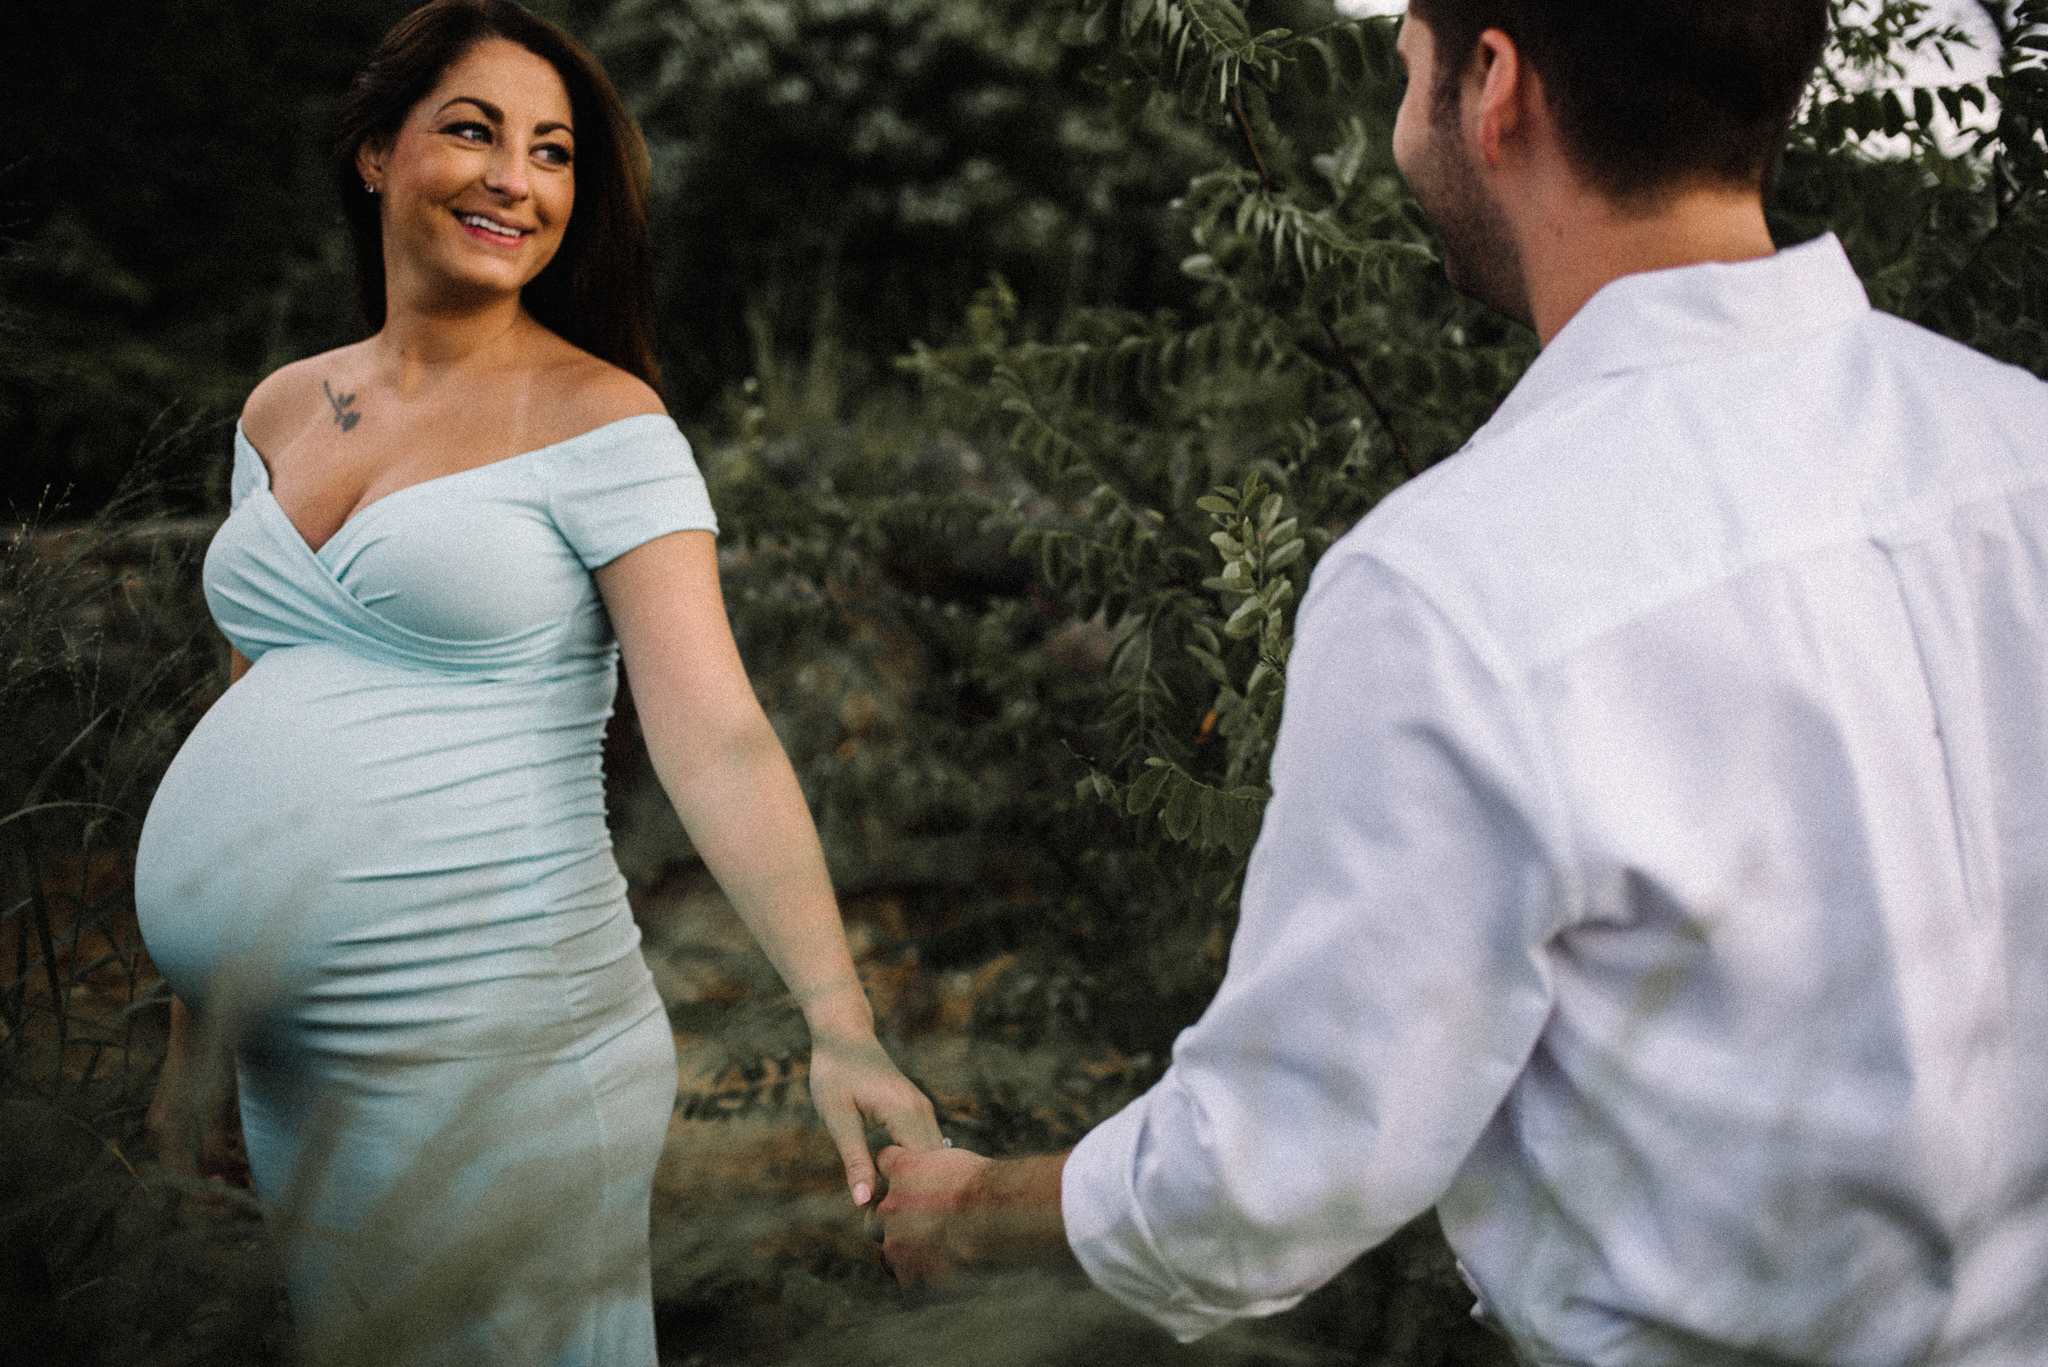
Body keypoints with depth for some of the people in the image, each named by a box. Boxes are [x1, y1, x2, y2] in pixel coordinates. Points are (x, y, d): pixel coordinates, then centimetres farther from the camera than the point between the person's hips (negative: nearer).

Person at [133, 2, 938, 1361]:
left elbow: (718, 738, -17)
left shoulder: (597, 423, -8)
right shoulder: (284, 410, 10)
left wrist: (839, 1021, -29)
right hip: (279, 1062, 6)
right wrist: (190, 1007, 16)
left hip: (489, 1054, -6)